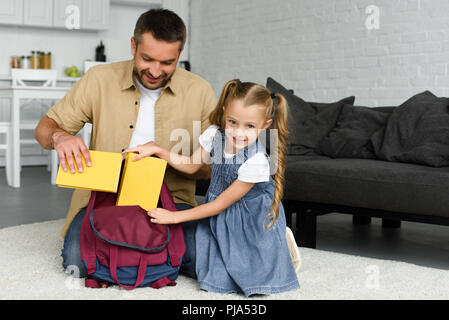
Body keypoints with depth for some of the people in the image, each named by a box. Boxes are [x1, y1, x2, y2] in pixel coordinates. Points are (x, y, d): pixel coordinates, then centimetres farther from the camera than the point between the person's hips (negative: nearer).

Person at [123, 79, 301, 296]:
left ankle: (281, 244, 13)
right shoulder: (215, 134, -13)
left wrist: (176, 217, -16)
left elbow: (221, 204, -20)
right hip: (220, 218, 4)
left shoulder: (257, 161, -29)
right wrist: (156, 149, -6)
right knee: (216, 279, -8)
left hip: (253, 219, -4)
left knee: (256, 280, -13)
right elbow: (191, 165, 6)